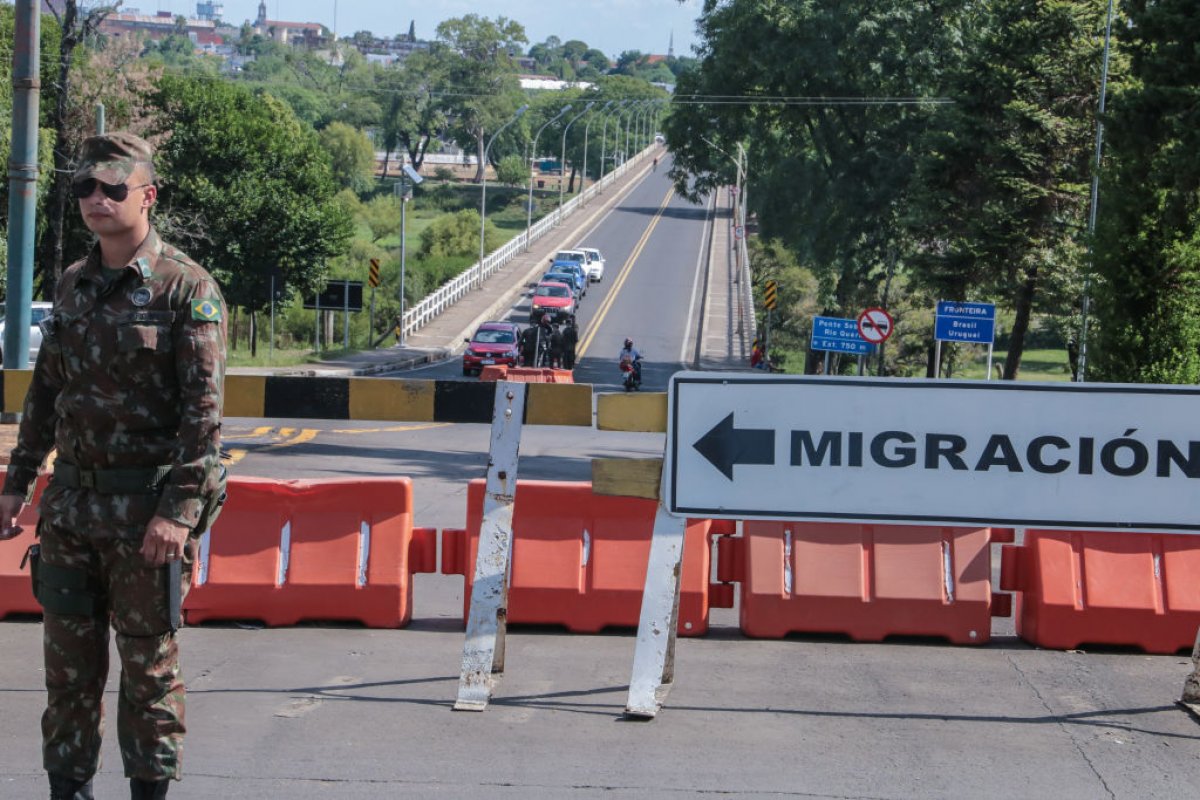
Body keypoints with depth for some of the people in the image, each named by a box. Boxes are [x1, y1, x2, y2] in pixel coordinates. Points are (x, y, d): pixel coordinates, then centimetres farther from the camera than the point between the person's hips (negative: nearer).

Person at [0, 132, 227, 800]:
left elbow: (204, 410, -13)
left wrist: (179, 510, -19)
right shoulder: (73, 286, 11)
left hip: (147, 510, -6)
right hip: (71, 501, 6)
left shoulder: (187, 288, -9)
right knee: (69, 657, 9)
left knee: (150, 660, 2)